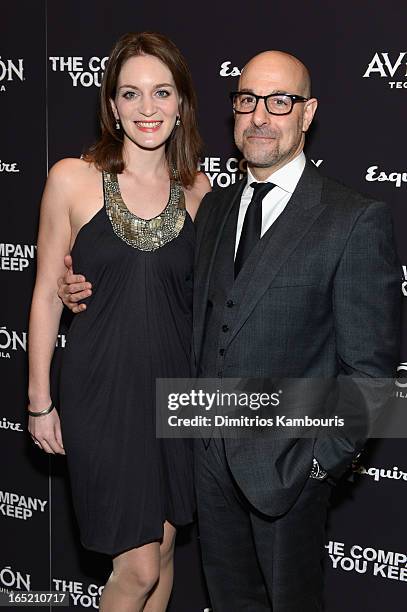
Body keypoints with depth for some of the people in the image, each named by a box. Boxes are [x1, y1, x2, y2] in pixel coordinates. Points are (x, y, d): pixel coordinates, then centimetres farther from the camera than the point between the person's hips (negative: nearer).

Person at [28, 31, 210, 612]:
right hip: (103, 391, -3)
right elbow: (47, 293, -3)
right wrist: (39, 400, -1)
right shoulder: (72, 179, -8)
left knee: (163, 547, 16)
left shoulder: (198, 189, 1)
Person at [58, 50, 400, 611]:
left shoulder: (356, 221, -14)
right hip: (211, 453, 6)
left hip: (287, 462, -5)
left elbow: (368, 368, -13)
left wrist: (321, 461, -15)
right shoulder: (215, 207, 7)